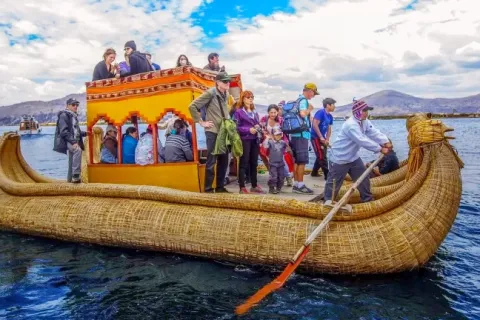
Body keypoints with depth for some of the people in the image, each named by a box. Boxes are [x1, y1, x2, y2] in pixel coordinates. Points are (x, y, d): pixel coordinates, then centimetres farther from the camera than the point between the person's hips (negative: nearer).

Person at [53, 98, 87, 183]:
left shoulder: (74, 116, 19)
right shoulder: (64, 115, -9)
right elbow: (64, 131, -19)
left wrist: (84, 133, 10)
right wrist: (73, 141, -28)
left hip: (73, 141, 10)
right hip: (66, 140, -10)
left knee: (72, 160, 13)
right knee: (77, 150, -35)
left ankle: (70, 178, 25)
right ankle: (76, 175, -36)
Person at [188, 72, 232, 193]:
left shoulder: (226, 94, 11)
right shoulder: (210, 93, -10)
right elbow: (192, 106, -12)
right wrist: (201, 122, -11)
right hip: (213, 132, -7)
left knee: (223, 161, 11)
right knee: (211, 161, -2)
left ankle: (220, 187, 21)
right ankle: (208, 189, 7)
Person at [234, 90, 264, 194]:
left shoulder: (255, 112, 19)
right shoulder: (239, 111, -2)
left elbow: (258, 124, 21)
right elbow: (237, 127, -10)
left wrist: (258, 128, -2)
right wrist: (248, 130, -19)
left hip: (255, 140, 6)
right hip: (245, 140, -6)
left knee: (254, 163, 10)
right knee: (244, 163, -5)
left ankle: (254, 186, 19)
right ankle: (242, 187, -2)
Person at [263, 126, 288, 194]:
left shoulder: (283, 143, 7)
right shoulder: (270, 142, -8)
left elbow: (285, 149, 26)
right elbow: (265, 146, -26)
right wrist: (267, 138, -27)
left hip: (281, 163, 5)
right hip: (272, 163, -5)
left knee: (281, 176, 9)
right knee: (273, 176, -7)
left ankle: (279, 188, 25)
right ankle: (271, 188, 5)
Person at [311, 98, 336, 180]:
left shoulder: (330, 116, 9)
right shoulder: (320, 112, -15)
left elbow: (329, 129, 12)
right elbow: (315, 125, -22)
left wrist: (327, 140, -2)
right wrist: (321, 137, -22)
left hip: (322, 138, 9)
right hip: (315, 137, -9)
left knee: (321, 156, 15)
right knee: (322, 157, -7)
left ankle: (314, 172, 28)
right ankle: (327, 175, -4)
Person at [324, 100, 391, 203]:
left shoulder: (364, 121, 2)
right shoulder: (351, 125, -29)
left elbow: (374, 133, -5)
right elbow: (363, 141, -32)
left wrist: (385, 142, -21)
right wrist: (380, 149, -28)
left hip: (353, 157, 9)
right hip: (339, 158, -9)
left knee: (363, 177, 14)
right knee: (334, 182, 2)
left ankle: (367, 199, 28)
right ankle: (328, 202, 17)